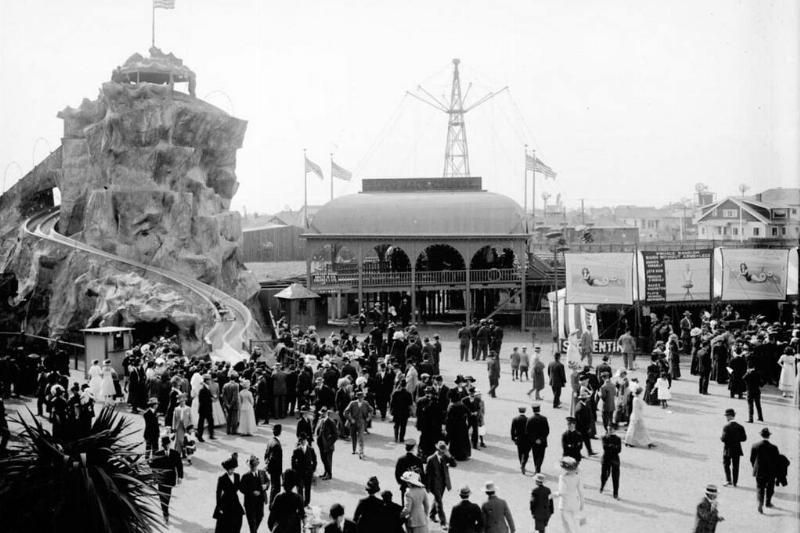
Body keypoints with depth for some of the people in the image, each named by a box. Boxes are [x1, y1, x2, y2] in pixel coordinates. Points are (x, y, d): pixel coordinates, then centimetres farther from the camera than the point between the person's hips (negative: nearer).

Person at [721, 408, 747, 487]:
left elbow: (724, 438, -21)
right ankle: (735, 482, 15)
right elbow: (744, 438, -2)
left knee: (726, 464, 12)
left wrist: (721, 438, 1)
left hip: (728, 449, -4)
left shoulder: (726, 427, -17)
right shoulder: (740, 426, -3)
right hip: (737, 449, 4)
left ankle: (728, 480, 1)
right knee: (735, 466, 12)